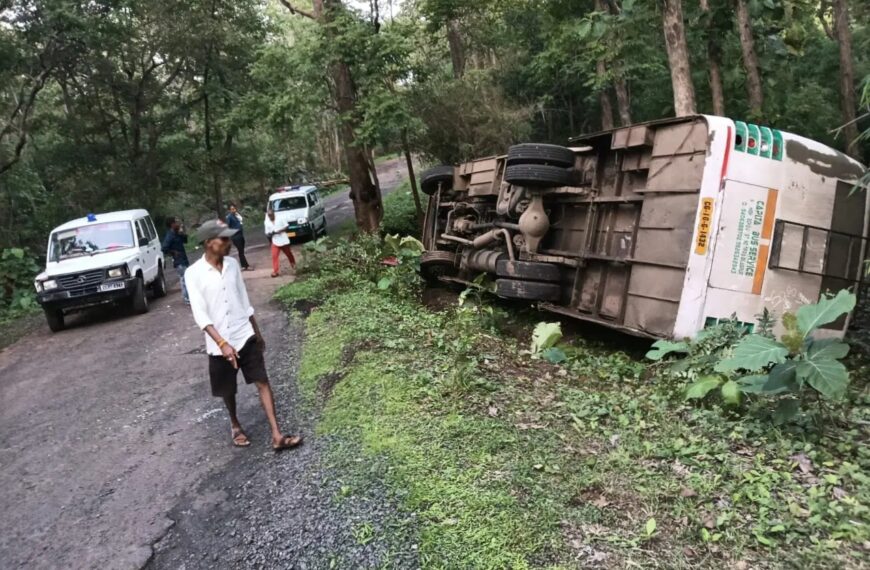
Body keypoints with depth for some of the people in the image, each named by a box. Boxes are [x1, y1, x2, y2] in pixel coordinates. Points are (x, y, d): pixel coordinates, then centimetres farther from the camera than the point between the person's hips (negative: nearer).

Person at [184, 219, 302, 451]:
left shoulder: (232, 264, 2)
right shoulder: (193, 273, -12)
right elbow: (200, 315, -17)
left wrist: (257, 332, 15)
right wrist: (222, 343, -26)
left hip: (245, 336, 3)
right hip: (220, 344, -2)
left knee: (263, 382, -4)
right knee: (227, 390, 15)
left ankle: (276, 435, -3)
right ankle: (235, 425, 41)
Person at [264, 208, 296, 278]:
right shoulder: (266, 222, -1)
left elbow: (286, 227, -5)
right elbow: (267, 234, 1)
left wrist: (280, 231, -21)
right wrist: (271, 234, -21)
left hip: (284, 240, -1)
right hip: (275, 242, 1)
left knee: (289, 253, 16)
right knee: (274, 256, -11)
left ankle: (293, 264, 42)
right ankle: (275, 271, -8)